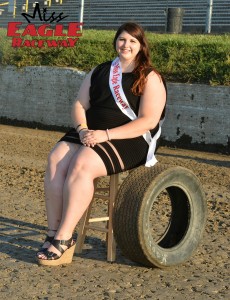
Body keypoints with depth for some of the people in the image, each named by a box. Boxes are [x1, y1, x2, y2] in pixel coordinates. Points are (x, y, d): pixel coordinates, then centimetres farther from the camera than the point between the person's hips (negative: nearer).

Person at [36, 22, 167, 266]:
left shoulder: (150, 79, 0)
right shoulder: (99, 72, 18)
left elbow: (148, 121, -11)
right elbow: (79, 105, 13)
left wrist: (105, 134, -19)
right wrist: (83, 130, -10)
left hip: (129, 141, -5)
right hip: (90, 133, 6)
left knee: (82, 164, -33)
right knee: (56, 161, -24)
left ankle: (64, 238, -29)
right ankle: (53, 233, -24)